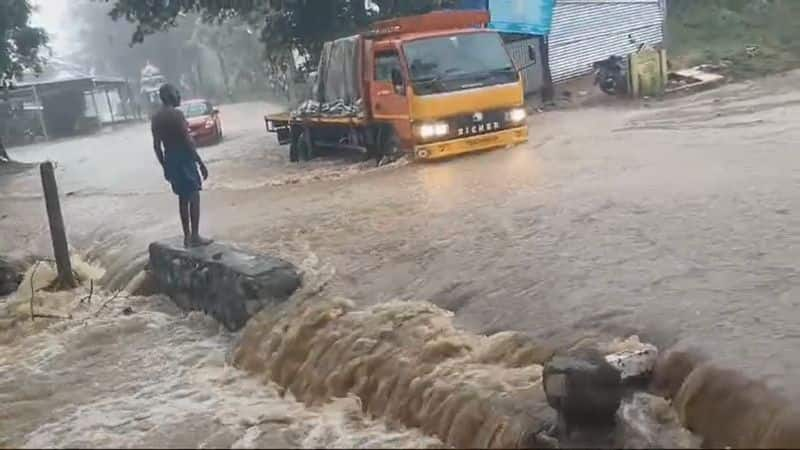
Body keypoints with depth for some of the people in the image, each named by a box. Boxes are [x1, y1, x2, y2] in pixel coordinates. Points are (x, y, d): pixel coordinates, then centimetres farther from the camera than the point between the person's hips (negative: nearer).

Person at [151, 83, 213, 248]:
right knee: (194, 197, -1)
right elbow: (188, 141, -19)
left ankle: (187, 236, 16)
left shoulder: (155, 118, 8)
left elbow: (156, 146, 12)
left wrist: (165, 166, 20)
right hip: (183, 158, -8)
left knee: (182, 198, 14)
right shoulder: (176, 114, -16)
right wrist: (201, 163, -14)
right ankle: (195, 236, -2)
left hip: (170, 159, 8)